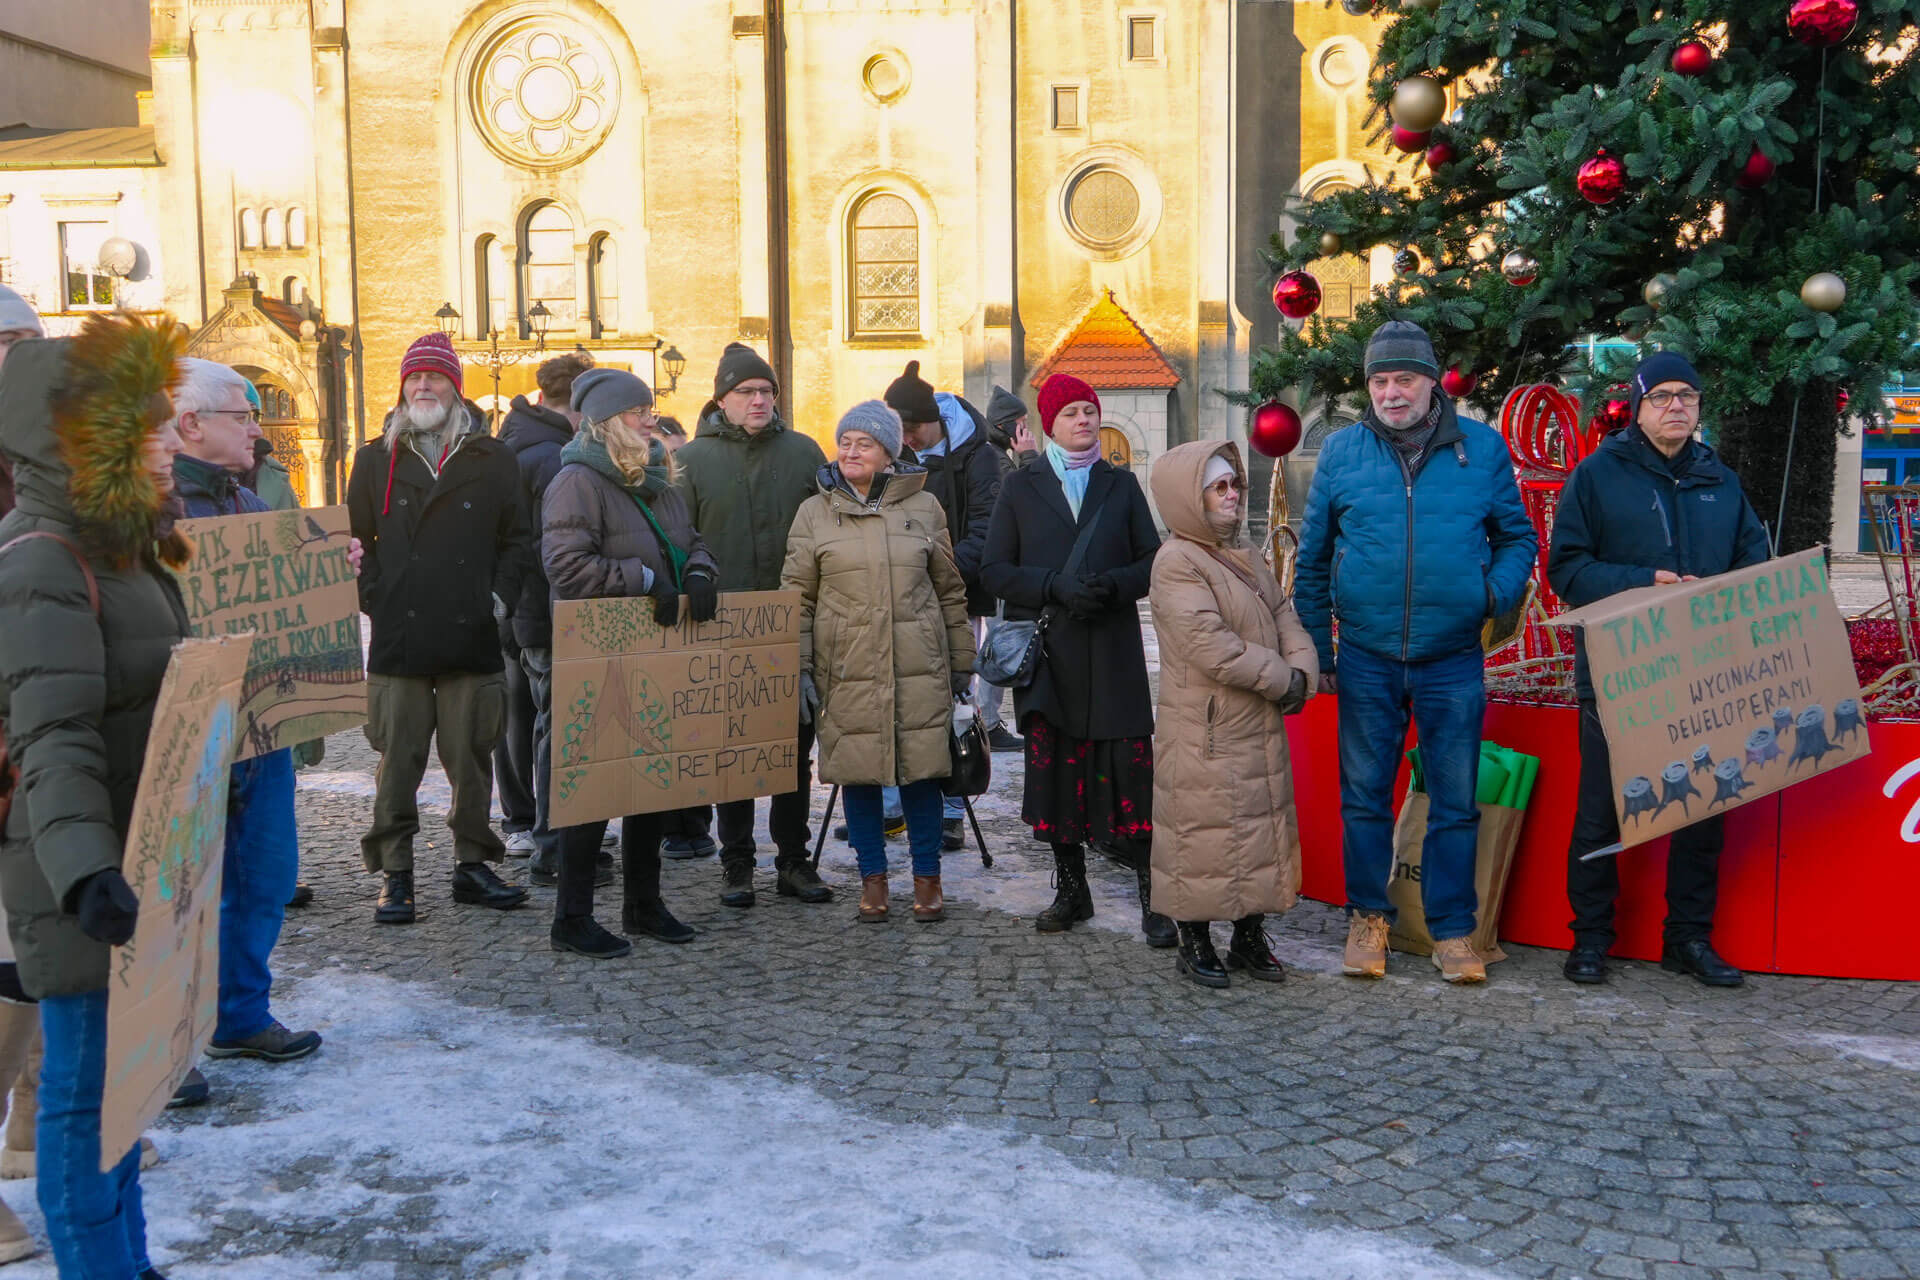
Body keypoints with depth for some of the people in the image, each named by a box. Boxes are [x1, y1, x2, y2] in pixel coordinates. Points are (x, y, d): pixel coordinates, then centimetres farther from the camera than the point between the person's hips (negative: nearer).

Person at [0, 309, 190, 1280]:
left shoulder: (118, 544, 11)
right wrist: (85, 873, -41)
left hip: (135, 862, 10)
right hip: (81, 881, -10)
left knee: (118, 1072, 19)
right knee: (85, 1083, 1)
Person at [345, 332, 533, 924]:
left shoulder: (492, 459, 8)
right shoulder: (376, 458, 10)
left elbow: (517, 539, 10)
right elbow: (354, 540, 13)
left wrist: (497, 597, -1)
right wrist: (374, 598, 1)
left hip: (472, 638, 0)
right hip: (398, 639, 0)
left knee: (472, 758, 5)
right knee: (397, 761, 1)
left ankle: (472, 864, 18)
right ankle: (394, 873, 10)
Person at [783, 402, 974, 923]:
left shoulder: (924, 507, 8)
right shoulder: (815, 512, 6)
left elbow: (950, 590, 13)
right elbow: (797, 596, 6)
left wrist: (961, 662, 12)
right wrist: (799, 667, -1)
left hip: (919, 668, 0)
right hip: (847, 670, 0)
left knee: (921, 770, 2)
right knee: (858, 773, 4)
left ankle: (927, 877, 17)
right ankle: (872, 878, 18)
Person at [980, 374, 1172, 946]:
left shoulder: (1121, 484, 12)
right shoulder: (1020, 487, 9)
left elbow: (1153, 560, 8)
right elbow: (994, 570, 3)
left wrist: (1113, 584, -13)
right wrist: (1055, 586, -13)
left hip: (1112, 651, 0)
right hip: (1047, 651, 1)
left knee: (1130, 767, -7)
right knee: (1056, 767, 4)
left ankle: (1153, 898, 0)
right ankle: (1071, 891, 18)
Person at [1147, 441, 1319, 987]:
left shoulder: (1245, 559, 14)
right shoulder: (1176, 562, -15)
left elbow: (1286, 620, 11)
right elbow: (1211, 647, -22)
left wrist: (1301, 675, -9)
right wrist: (1283, 679, -14)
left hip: (1260, 728, 9)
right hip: (1205, 734, -8)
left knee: (1262, 830, 14)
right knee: (1203, 836, 1)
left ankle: (1249, 937, 27)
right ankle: (1195, 943, 16)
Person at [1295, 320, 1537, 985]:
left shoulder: (1482, 448, 1)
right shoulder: (1341, 450, 2)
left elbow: (1518, 536, 11)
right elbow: (1313, 557, 9)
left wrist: (1496, 592, -10)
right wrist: (1317, 650, 8)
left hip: (1453, 660, 0)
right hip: (1366, 660, 1)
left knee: (1456, 802, 6)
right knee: (1365, 797, 9)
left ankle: (1451, 929, 19)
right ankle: (1368, 917, 25)